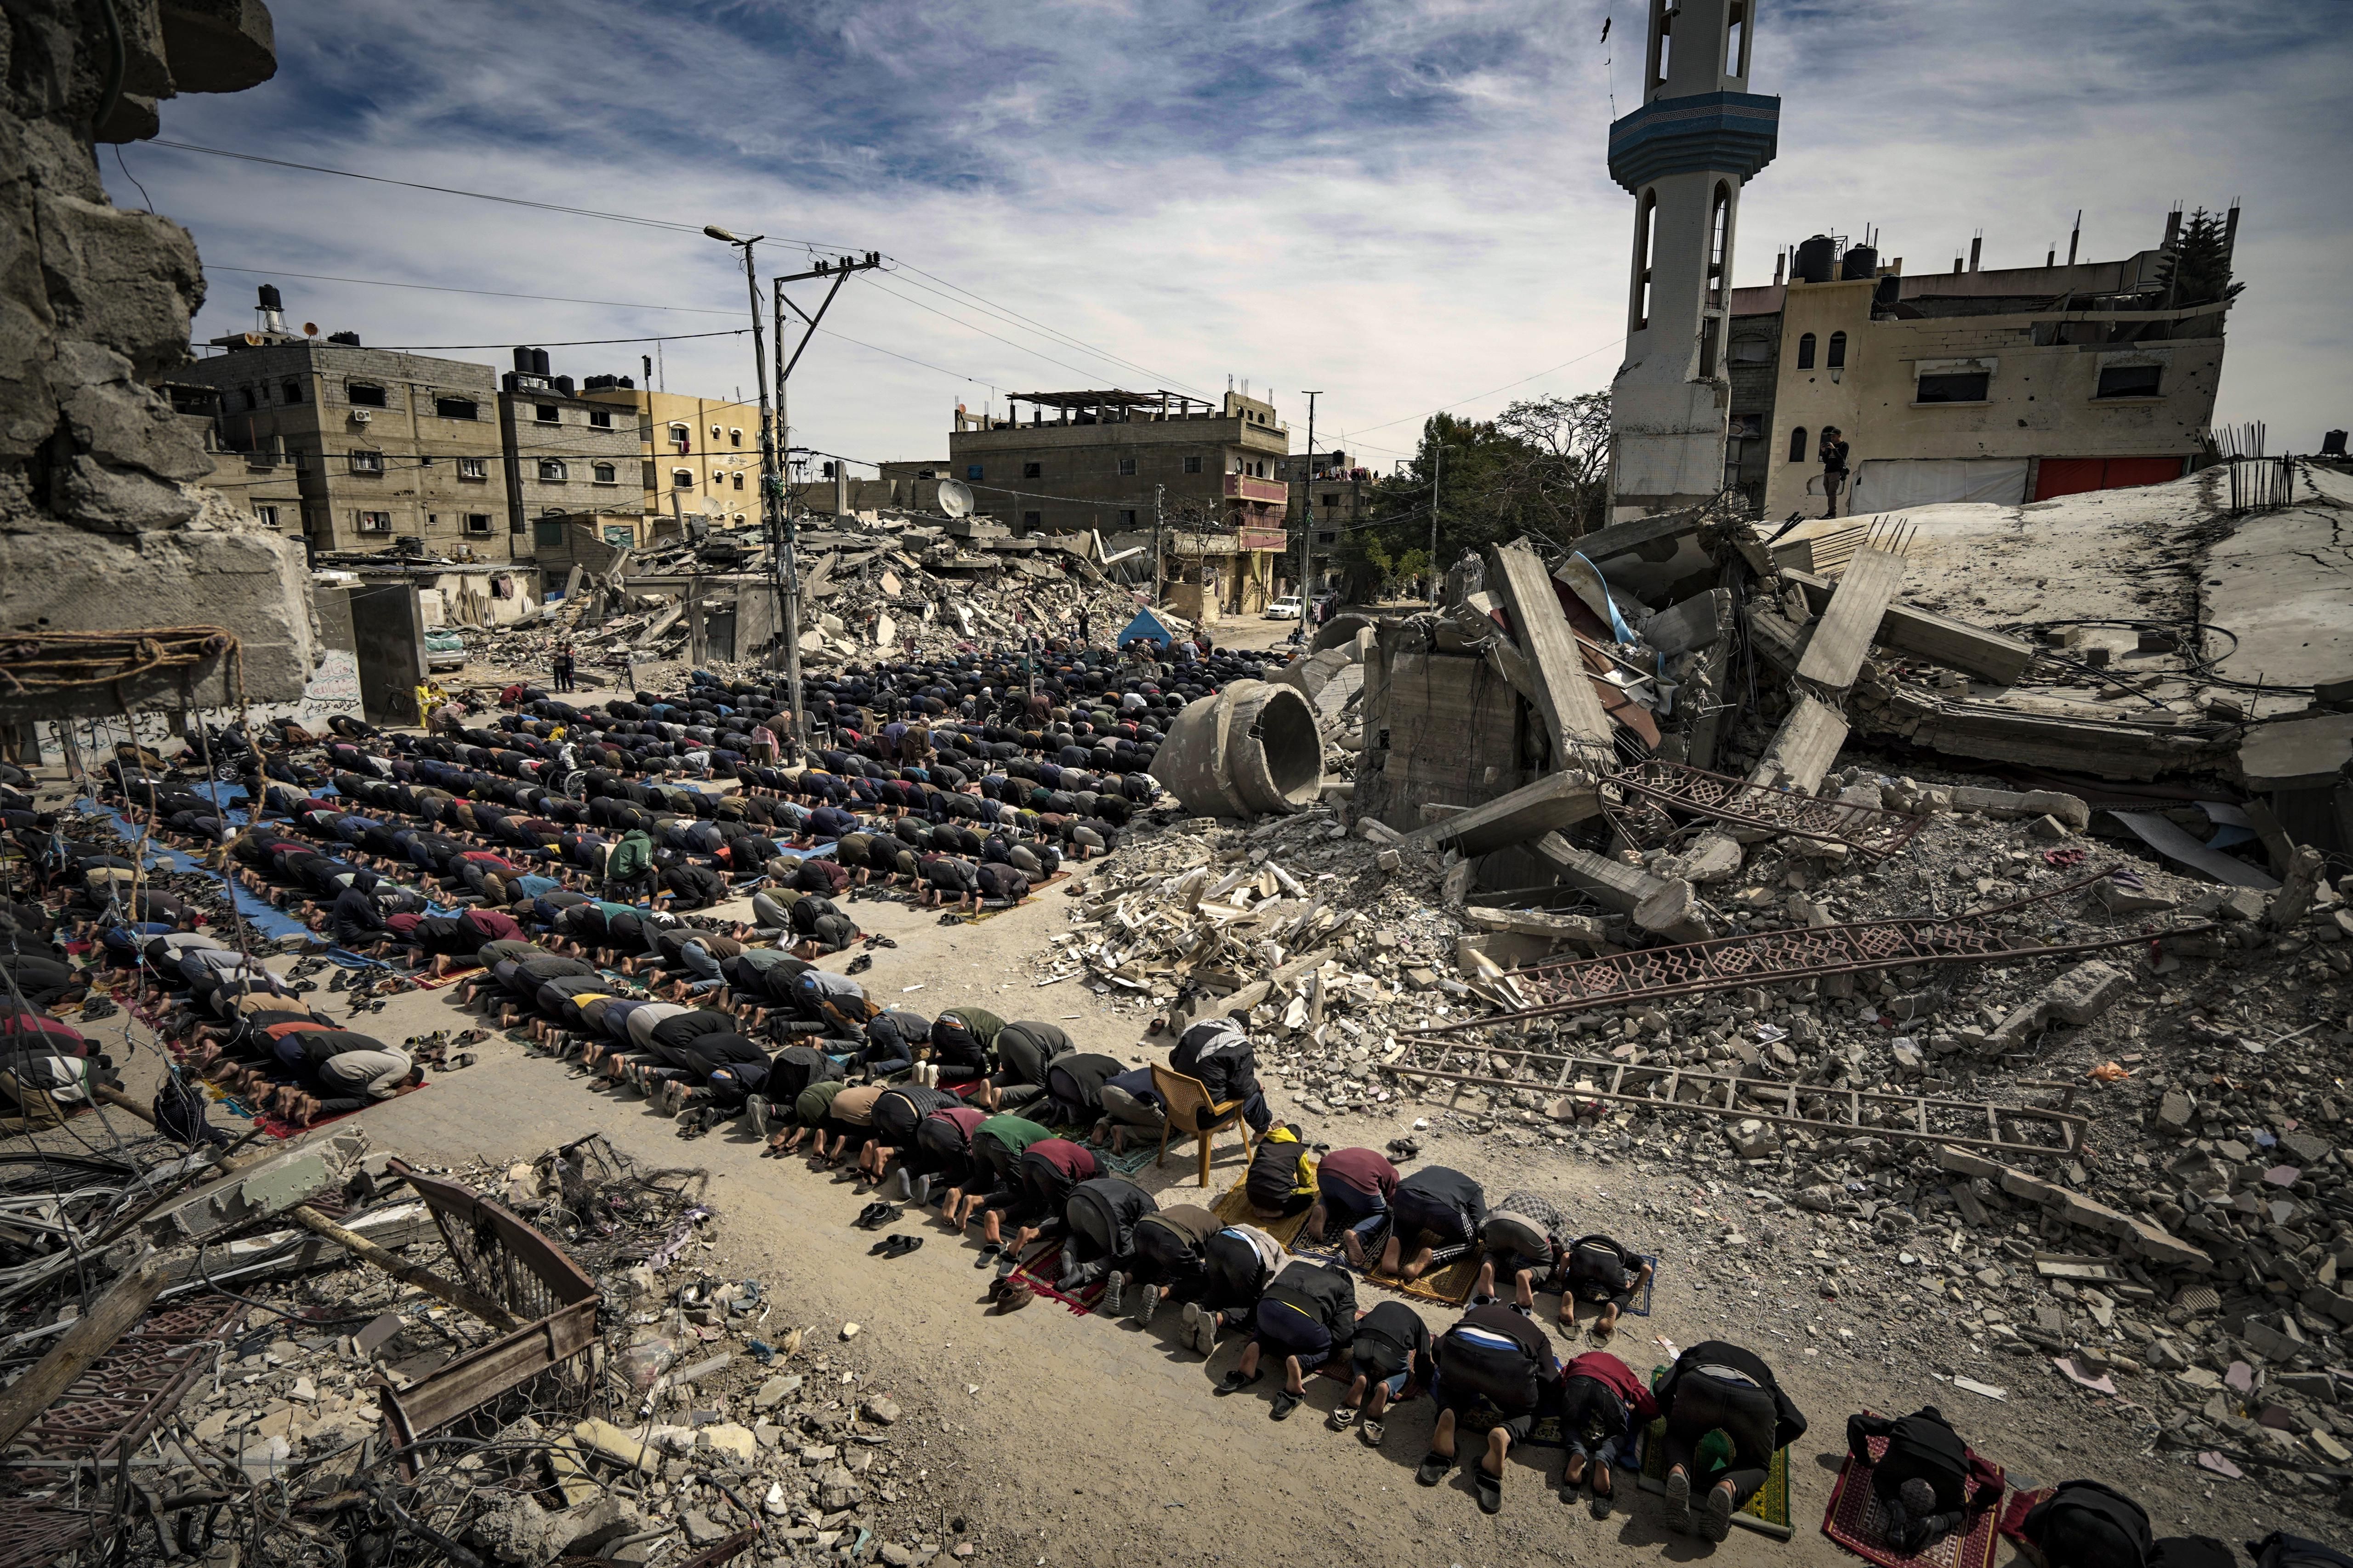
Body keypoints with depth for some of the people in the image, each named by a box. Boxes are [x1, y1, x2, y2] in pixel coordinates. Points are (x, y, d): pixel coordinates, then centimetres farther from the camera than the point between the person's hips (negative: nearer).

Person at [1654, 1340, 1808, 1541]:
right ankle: (1729, 1487, -7)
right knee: (1755, 1466, 28)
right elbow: (1798, 1423, 31)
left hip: (1699, 1386, -1)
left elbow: (1662, 1388, 22)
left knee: (1679, 1438, 29)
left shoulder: (1698, 1350, 40)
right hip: (1755, 1401, 1)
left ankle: (1678, 1471, -6)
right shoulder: (1761, 1368, 43)